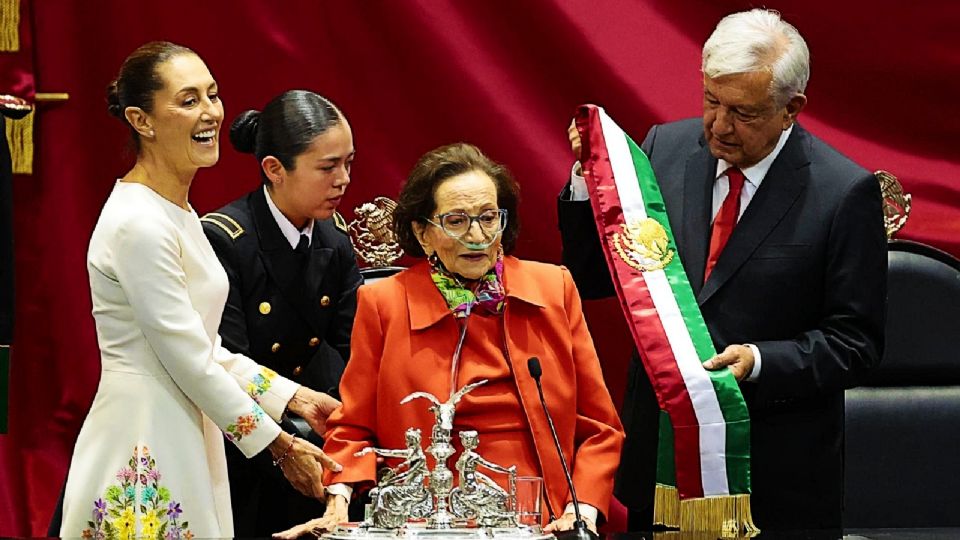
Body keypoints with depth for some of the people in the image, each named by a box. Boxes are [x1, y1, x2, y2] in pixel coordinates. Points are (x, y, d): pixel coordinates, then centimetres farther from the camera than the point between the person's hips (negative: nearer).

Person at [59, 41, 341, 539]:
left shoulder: (178, 213, 13)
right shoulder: (138, 224, -18)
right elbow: (190, 363, -17)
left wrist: (292, 397, 11)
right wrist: (282, 448, -10)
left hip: (183, 436, 9)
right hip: (144, 456, -9)